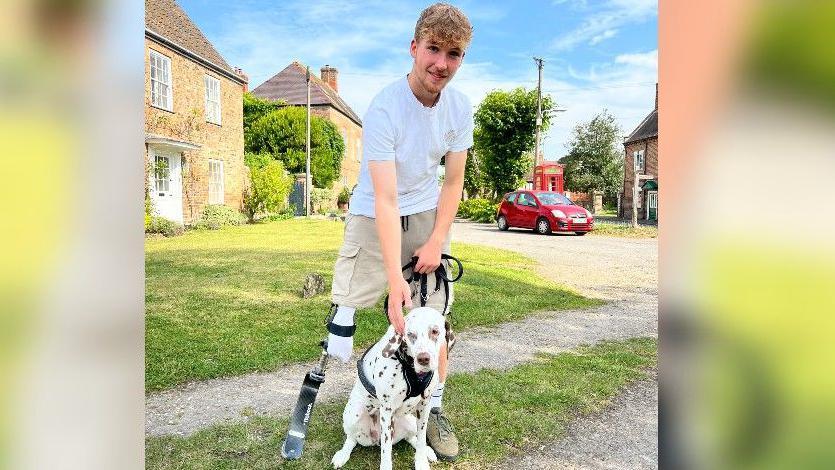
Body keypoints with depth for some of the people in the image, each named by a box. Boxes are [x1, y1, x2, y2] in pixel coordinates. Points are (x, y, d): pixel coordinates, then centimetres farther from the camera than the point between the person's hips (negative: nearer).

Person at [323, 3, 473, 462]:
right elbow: (385, 200, -30)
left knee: (435, 316, 3)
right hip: (373, 217, -3)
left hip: (428, 215, 4)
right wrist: (396, 278, -36)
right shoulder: (383, 109, -26)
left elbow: (453, 182, -1)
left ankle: (434, 410, 18)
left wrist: (436, 242, -10)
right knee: (346, 304, -6)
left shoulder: (459, 107, -10)